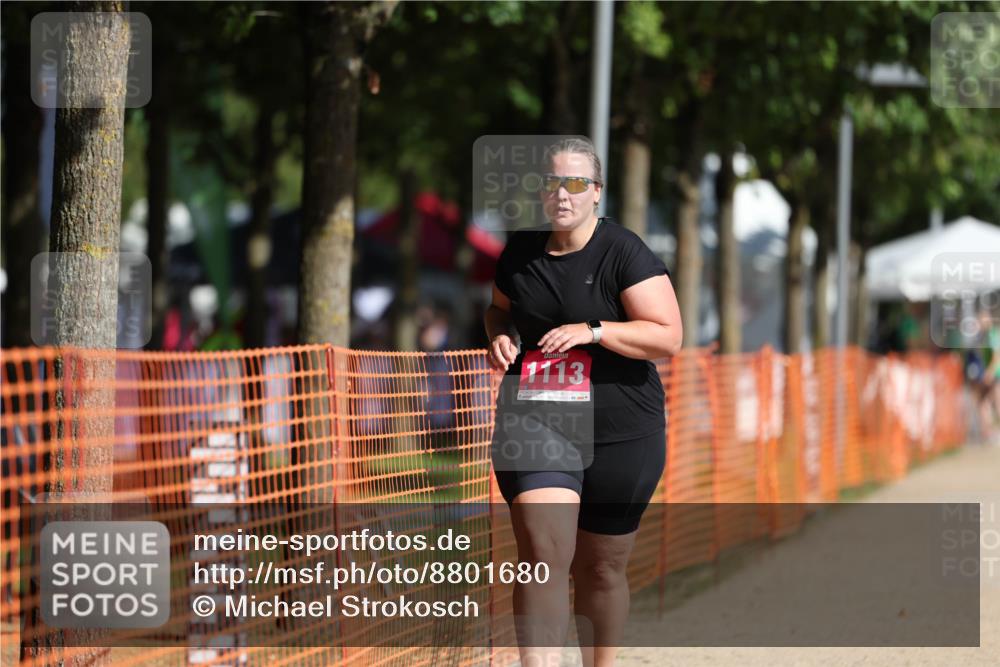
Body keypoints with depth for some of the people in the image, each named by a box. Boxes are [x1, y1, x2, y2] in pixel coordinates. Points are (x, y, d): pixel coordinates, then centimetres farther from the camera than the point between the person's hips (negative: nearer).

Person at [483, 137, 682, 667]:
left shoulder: (624, 254, -7)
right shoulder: (520, 251, 8)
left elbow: (668, 338, -12)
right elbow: (500, 308, 27)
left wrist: (591, 331, -22)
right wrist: (501, 336, 4)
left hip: (620, 435, -2)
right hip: (533, 424, 2)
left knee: (601, 568, 10)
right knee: (544, 556, -16)